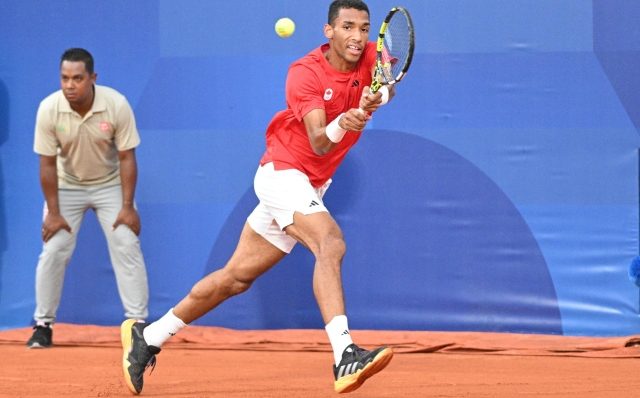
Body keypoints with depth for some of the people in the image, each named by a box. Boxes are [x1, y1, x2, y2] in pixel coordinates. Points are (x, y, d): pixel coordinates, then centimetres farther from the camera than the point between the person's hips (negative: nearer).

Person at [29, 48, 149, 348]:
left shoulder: (116, 105, -24)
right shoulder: (49, 109, -23)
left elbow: (127, 158, -15)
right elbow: (47, 164, -14)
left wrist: (127, 206, -16)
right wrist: (53, 212, -13)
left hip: (110, 185, 0)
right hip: (67, 185, 0)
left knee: (127, 247, -8)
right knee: (53, 251, -6)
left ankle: (137, 322, 0)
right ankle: (43, 325, 7)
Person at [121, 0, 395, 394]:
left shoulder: (370, 57, -3)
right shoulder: (305, 73, -18)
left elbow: (384, 87, -24)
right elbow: (319, 144, -27)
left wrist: (378, 95, -46)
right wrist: (342, 124, -47)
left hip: (311, 186, 7)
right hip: (282, 171, -7)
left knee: (237, 277, 11)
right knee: (331, 243, -31)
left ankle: (148, 336, 23)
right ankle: (344, 355, -41)